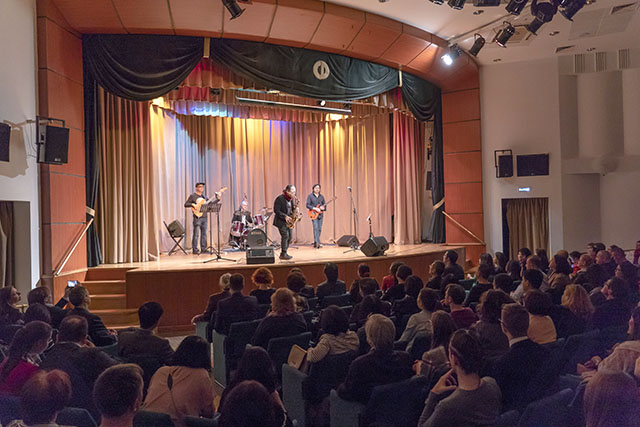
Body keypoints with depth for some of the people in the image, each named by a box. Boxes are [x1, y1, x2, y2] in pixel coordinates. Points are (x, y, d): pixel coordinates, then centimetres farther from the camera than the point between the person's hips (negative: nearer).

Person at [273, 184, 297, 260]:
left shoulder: (291, 199, 11)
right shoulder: (280, 199, -13)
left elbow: (293, 208, 20)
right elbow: (276, 211, -15)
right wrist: (285, 216, -23)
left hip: (289, 221, 8)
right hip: (281, 221, -8)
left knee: (290, 237, 5)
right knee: (285, 236, -13)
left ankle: (284, 252, 17)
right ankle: (283, 254, -6)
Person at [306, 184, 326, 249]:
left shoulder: (321, 196, 15)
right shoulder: (310, 196, 2)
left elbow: (324, 205, 15)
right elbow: (307, 205, -6)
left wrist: (323, 208, -9)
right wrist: (315, 209, -16)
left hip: (320, 214, 5)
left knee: (319, 229, 3)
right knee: (316, 228, -16)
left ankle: (315, 243, 12)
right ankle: (318, 243, -21)